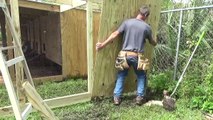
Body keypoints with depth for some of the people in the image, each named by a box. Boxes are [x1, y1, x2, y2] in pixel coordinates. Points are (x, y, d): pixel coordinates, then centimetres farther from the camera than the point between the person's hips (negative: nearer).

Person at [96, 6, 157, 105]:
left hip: (125, 55, 1)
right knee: (141, 76, 22)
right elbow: (151, 41, 18)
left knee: (121, 76, 17)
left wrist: (102, 44, 0)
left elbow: (115, 34, -4)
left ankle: (117, 97, 15)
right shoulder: (147, 27, 2)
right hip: (137, 56, 0)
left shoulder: (127, 22, 1)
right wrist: (155, 43, 44)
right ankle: (139, 97, 20)